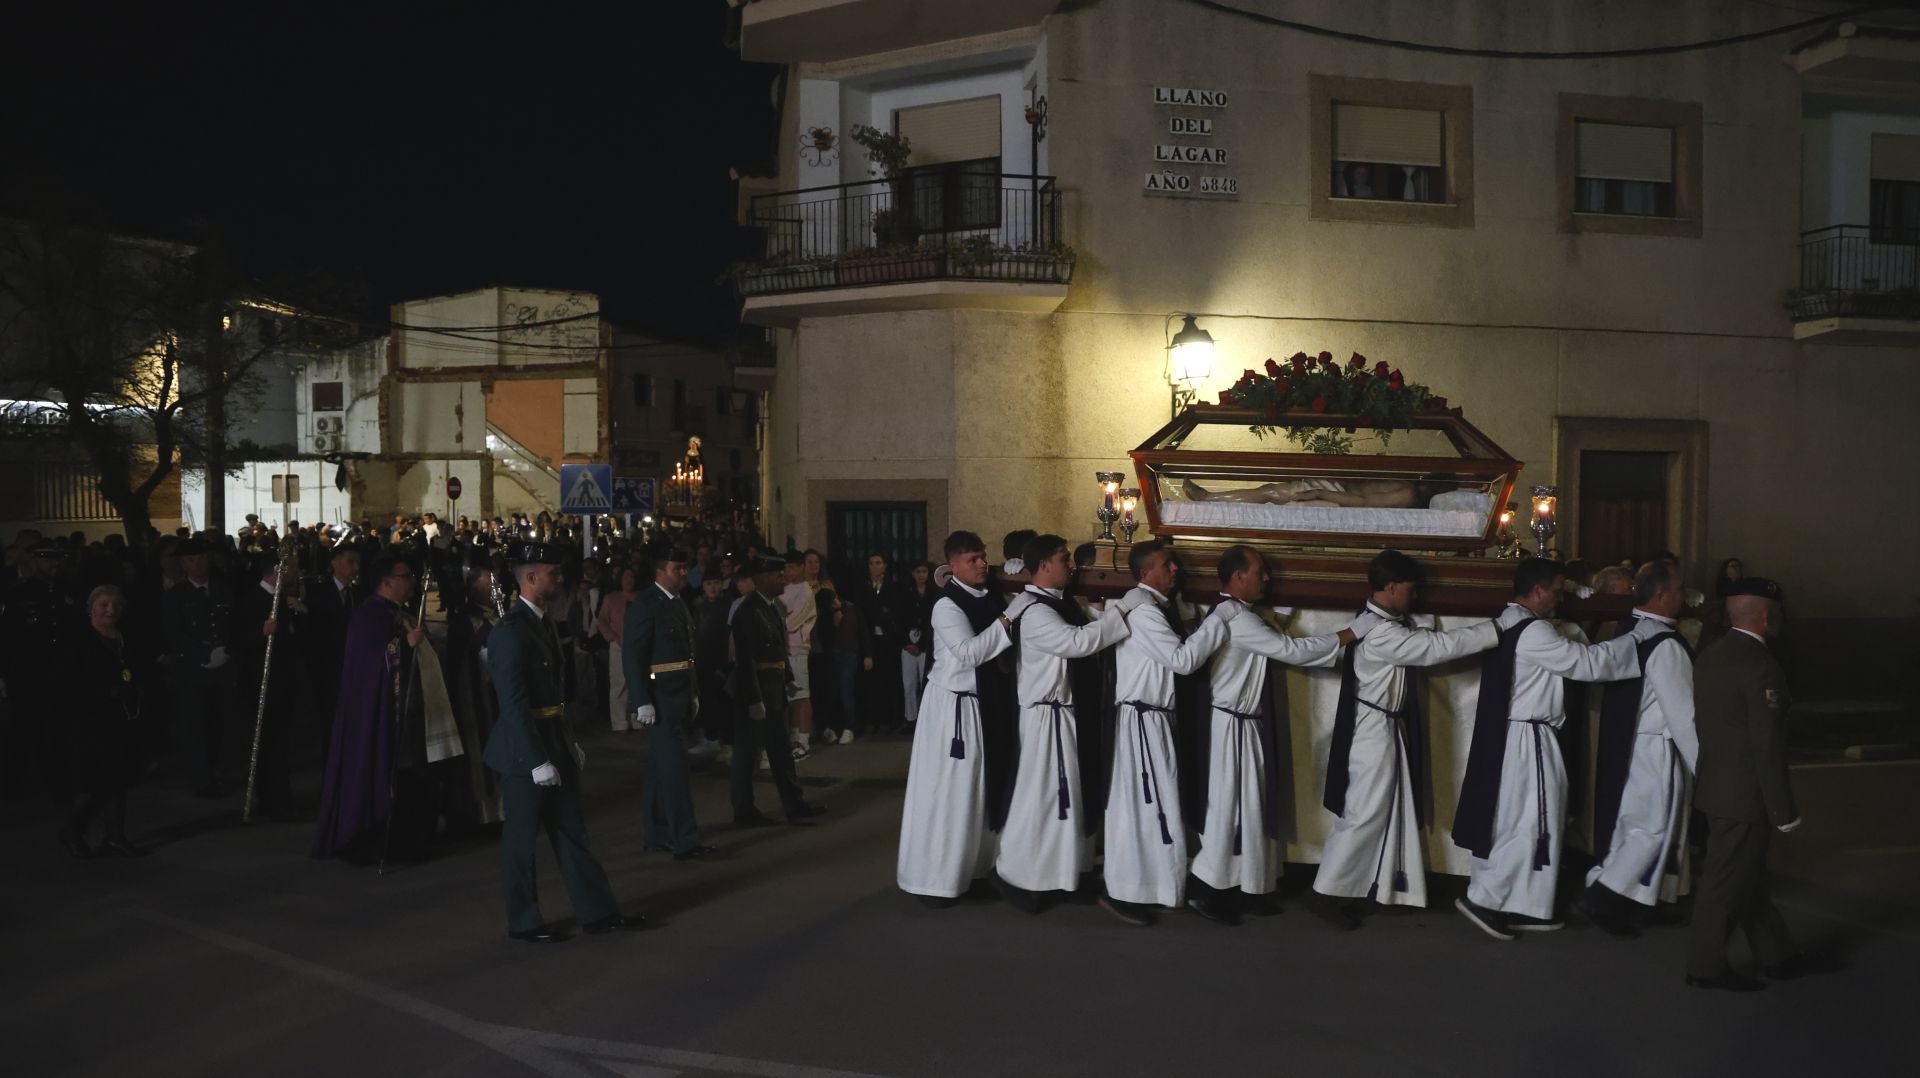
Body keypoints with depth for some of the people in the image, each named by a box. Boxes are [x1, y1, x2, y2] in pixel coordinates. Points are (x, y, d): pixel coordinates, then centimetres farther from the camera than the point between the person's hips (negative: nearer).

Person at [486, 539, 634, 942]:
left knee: (571, 832, 13)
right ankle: (523, 922, 18)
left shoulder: (542, 622, 10)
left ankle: (597, 912, 19)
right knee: (522, 838, 5)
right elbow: (514, 704, -22)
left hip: (553, 744, 9)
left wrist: (566, 742, 16)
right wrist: (537, 760, -23)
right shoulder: (510, 631, -19)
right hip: (524, 751, -9)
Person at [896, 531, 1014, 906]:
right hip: (953, 704, -8)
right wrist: (1005, 623, -24)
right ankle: (935, 877, 9)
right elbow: (969, 652, -26)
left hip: (986, 702, 8)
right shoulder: (947, 605, -15)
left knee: (978, 786, 16)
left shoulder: (990, 599, 7)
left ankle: (972, 867, 30)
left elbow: (1000, 650, 11)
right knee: (947, 790, -2)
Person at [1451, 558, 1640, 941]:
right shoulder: (1533, 632, -18)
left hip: (1509, 736, 10)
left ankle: (1518, 906, 19)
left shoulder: (1505, 625, 12)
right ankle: (1482, 898, 0)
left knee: (1516, 822, 13)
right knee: (1531, 825, -3)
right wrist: (1635, 641, -5)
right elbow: (1588, 662, -15)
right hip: (1528, 740, -10)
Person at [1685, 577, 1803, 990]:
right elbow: (1768, 748, -22)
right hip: (1745, 794, -9)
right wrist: (1784, 811, -15)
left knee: (1749, 874, 19)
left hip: (1717, 785, 9)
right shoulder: (1761, 666, -21)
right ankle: (1706, 966, 13)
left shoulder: (1709, 657, 6)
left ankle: (1776, 954, 32)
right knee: (1727, 881, 3)